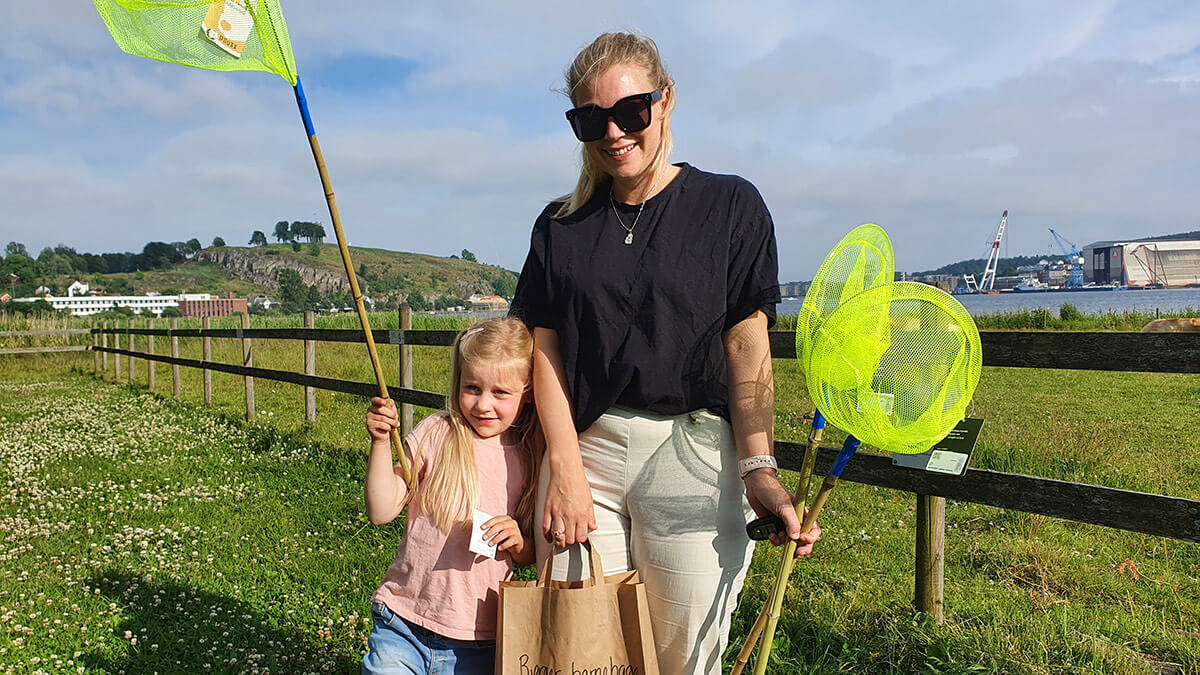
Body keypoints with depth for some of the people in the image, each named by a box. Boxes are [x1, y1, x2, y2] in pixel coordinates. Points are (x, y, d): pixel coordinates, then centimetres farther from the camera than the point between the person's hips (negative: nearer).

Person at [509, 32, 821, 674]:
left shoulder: (730, 205, 3)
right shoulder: (560, 227, 11)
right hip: (584, 451, 2)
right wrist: (565, 467, -7)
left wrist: (757, 467, -12)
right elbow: (546, 350, 5)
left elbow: (748, 344, -2)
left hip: (692, 455, -2)